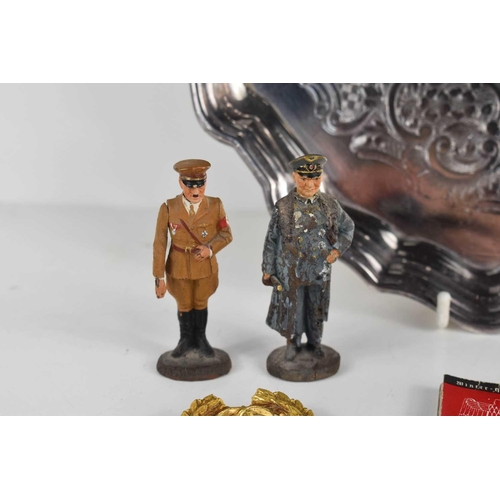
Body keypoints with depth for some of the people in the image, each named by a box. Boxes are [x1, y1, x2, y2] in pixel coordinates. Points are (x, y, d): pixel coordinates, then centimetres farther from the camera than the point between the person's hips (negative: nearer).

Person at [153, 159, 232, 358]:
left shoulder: (215, 206, -17)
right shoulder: (168, 208, -19)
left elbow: (226, 235, -5)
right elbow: (160, 244, -15)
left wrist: (210, 249, -24)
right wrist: (159, 277, -14)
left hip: (206, 266, 1)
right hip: (178, 267, 0)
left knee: (201, 303, 22)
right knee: (184, 306, 21)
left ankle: (201, 339, 46)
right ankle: (186, 340, 46)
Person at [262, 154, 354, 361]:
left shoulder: (330, 204, -6)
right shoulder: (283, 207, -13)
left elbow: (348, 227, 10)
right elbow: (271, 240, -5)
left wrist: (337, 250, -3)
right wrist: (267, 269, -3)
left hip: (320, 271, 2)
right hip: (291, 272, -2)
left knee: (316, 309, 18)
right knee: (291, 307, 12)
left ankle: (315, 342, 40)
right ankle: (292, 344, 34)